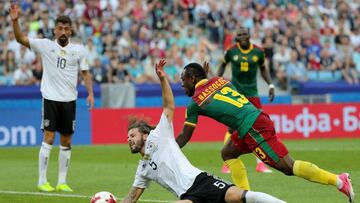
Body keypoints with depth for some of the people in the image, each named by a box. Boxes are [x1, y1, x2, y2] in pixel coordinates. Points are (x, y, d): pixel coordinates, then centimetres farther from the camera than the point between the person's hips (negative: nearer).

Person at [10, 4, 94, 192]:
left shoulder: (78, 49, 5)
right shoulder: (45, 45, -1)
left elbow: (85, 72, 11)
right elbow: (21, 39, -9)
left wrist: (90, 93, -2)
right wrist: (15, 21, -24)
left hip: (69, 99, 3)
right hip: (50, 98, -3)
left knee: (66, 142, 6)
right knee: (48, 139, -8)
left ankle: (62, 182, 12)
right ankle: (42, 181, -3)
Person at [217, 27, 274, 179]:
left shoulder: (258, 51, -1)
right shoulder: (231, 51, -4)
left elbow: (263, 69, 15)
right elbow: (223, 64, 14)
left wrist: (270, 85, 5)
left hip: (252, 93, 2)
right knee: (232, 128, -5)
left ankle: (260, 164, 5)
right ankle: (227, 163, 4)